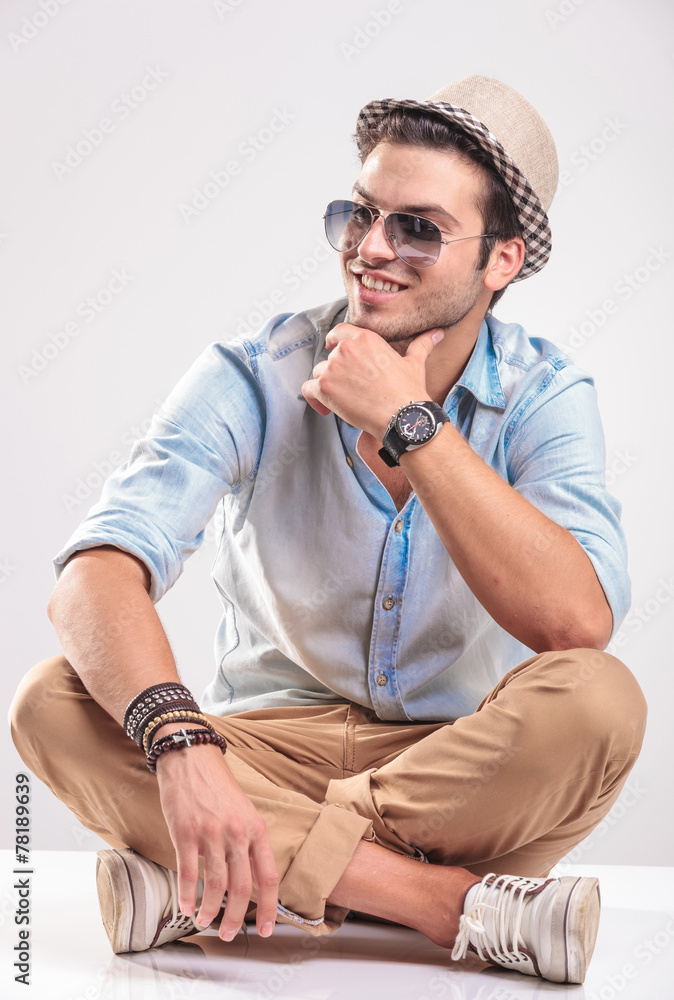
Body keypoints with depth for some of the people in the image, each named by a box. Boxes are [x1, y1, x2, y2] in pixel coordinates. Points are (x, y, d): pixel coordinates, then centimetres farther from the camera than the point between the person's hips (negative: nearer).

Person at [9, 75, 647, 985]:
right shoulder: (254, 376, -10)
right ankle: (461, 903, -30)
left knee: (597, 700, -31)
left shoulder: (544, 395, -9)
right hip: (268, 753, 1)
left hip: (465, 771, 0)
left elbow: (578, 624, -27)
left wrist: (408, 423, -27)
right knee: (54, 703, -25)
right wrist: (182, 743, -44)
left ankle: (218, 884, -25)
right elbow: (93, 578, -24)